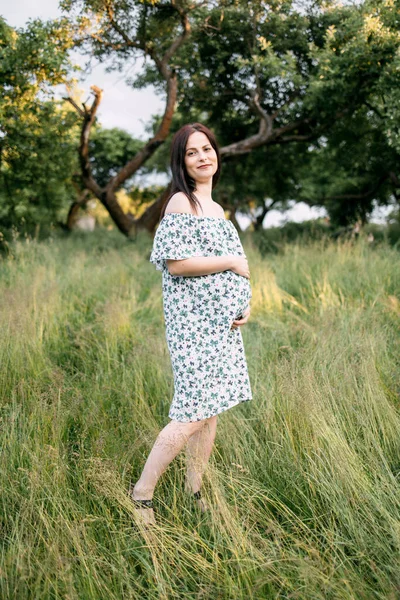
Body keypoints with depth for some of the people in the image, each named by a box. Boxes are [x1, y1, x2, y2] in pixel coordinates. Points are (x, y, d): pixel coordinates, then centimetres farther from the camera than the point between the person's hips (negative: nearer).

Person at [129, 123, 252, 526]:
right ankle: (141, 492, 1)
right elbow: (175, 262, -20)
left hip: (222, 322, 9)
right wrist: (231, 262, -12)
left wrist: (244, 304, 4)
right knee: (194, 411, -11)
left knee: (212, 408, 11)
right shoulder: (181, 202, -9)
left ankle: (195, 489, 22)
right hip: (193, 322, -8)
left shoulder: (215, 208, 17)